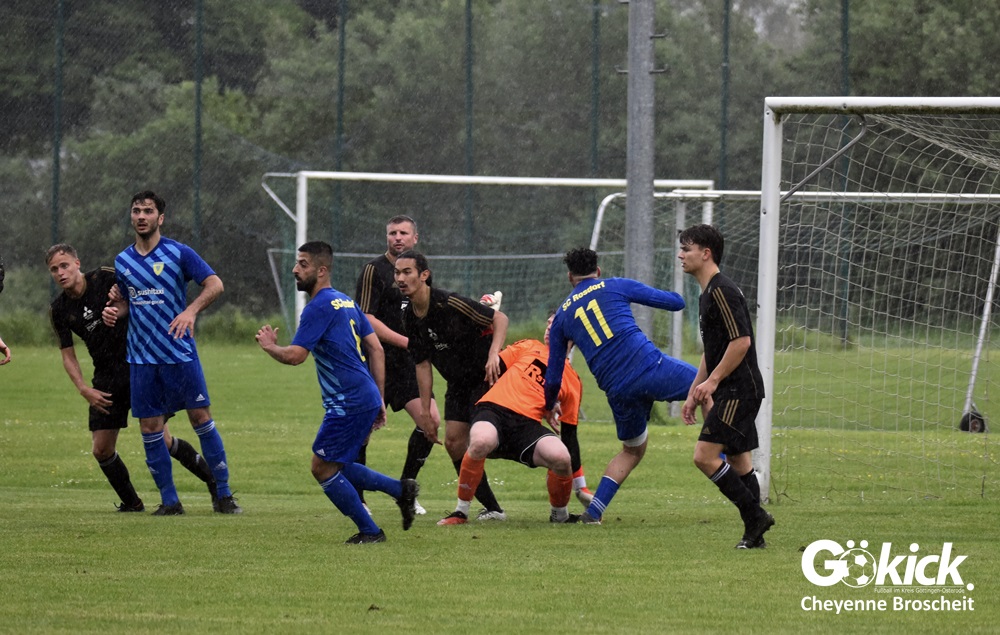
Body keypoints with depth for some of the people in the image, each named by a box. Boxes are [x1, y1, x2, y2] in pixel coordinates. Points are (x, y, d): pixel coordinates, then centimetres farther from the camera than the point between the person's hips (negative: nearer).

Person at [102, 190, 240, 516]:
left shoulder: (178, 253, -5)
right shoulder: (123, 261, 9)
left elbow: (215, 284, -12)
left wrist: (191, 310, -28)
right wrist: (113, 311, -1)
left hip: (180, 352, -4)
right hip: (141, 357, 4)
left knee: (201, 418, -4)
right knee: (150, 428, 1)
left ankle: (223, 494, 4)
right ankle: (169, 501, 10)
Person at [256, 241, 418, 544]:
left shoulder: (319, 307, -14)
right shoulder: (345, 302, 16)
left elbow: (294, 355, -20)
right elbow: (376, 349, 17)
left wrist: (269, 346, 1)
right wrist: (379, 399, 17)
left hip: (348, 403, -10)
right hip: (366, 398, 10)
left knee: (323, 468, -1)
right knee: (336, 466, 18)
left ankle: (369, 531, 4)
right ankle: (401, 489, 17)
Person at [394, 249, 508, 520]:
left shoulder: (449, 303, -23)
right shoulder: (409, 318, 0)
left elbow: (500, 318, -20)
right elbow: (422, 365, 7)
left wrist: (493, 354, -34)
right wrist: (425, 412, 6)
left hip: (486, 376, -7)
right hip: (458, 384, 7)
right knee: (453, 442, 1)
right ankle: (490, 507, 9)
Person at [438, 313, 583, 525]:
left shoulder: (572, 381, 20)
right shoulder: (529, 347, 23)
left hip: (527, 424, 1)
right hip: (494, 409, -1)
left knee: (560, 456, -31)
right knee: (481, 442, -38)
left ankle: (559, 514, 2)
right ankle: (461, 512, -17)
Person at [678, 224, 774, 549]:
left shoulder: (722, 291, -15)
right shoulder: (708, 294, 18)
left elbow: (741, 341, -23)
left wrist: (712, 381, -19)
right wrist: (694, 394, 23)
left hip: (739, 390, -11)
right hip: (733, 391, 11)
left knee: (705, 456, -14)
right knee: (738, 461, 10)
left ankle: (755, 516, -9)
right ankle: (754, 533, 11)